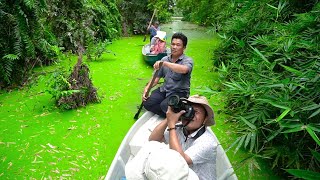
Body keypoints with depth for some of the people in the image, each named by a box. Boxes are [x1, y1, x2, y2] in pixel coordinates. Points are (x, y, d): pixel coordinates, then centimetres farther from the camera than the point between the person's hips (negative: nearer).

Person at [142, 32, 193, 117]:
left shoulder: (188, 60, -8)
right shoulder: (165, 59, 9)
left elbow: (184, 69, -34)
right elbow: (156, 77, 10)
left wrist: (164, 63, -38)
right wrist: (147, 88, -6)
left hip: (179, 92, -5)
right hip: (164, 90, 6)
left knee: (165, 106, -31)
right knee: (147, 103, -15)